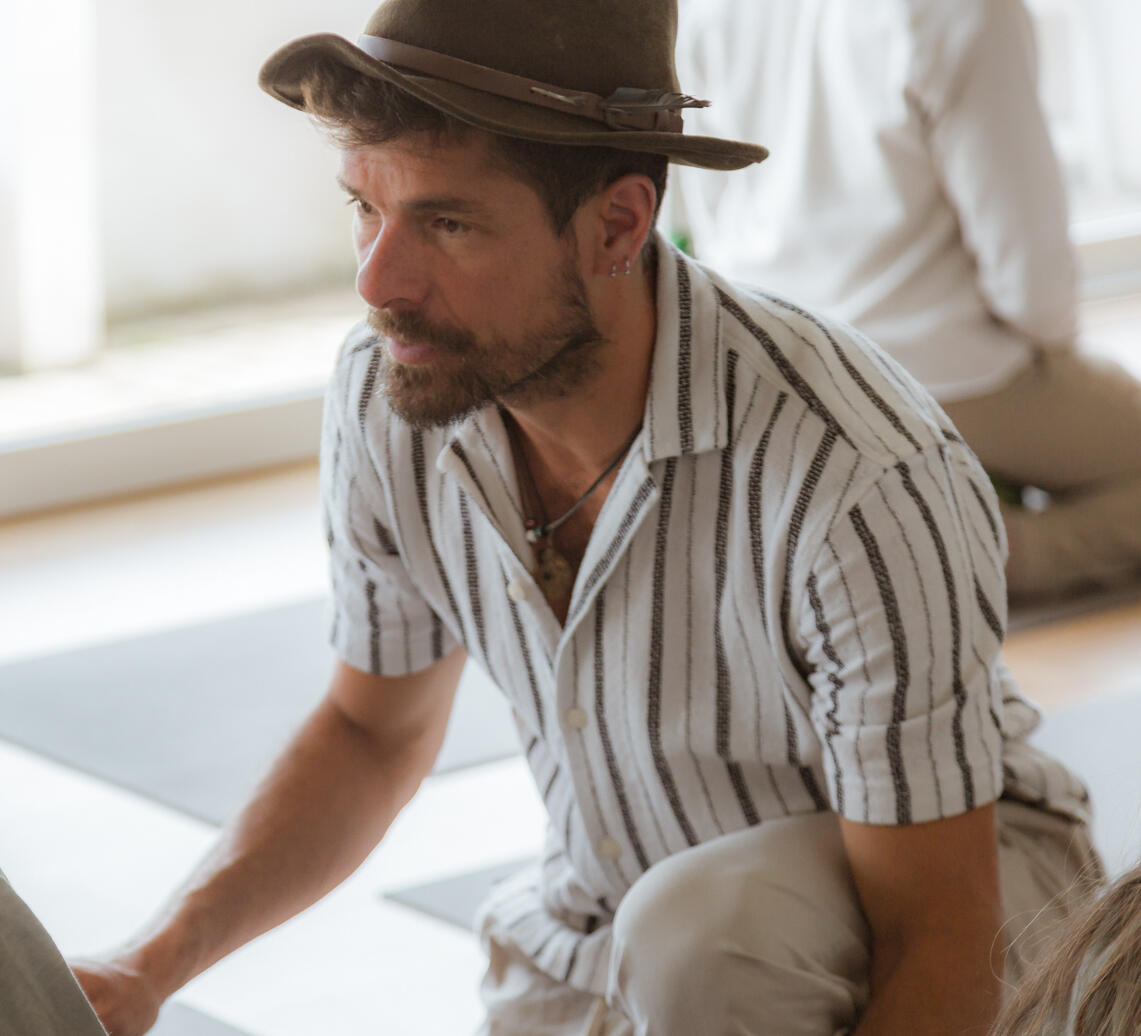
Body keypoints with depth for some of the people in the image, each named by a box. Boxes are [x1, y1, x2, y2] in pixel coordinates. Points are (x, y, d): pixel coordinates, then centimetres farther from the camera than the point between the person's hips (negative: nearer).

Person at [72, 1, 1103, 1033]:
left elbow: (937, 944, -27)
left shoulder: (862, 478, -35)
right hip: (589, 930, 5)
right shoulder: (384, 391, -15)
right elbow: (374, 730, 3)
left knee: (699, 933, -36)